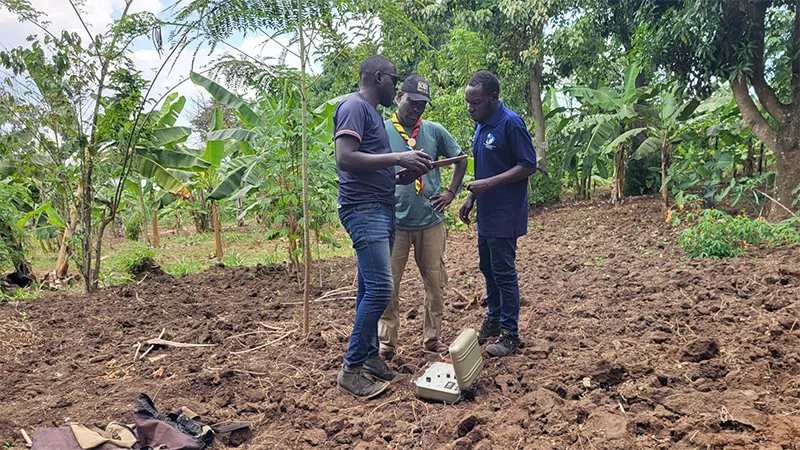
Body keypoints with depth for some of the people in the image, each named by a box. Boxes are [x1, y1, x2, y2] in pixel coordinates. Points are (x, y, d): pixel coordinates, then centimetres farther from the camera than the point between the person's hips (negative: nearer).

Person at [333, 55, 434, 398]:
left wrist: (410, 171, 8)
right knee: (379, 288, -14)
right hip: (363, 209, -10)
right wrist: (398, 158, -18)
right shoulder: (354, 106, -8)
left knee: (370, 288, 12)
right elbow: (345, 158, -21)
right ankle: (350, 369, -5)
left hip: (382, 208, 10)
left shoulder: (373, 112, 22)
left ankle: (370, 355, 21)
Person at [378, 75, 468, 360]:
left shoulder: (434, 131, 6)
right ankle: (386, 344, 15)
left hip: (431, 220, 3)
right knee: (389, 284, 2)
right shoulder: (382, 131, 0)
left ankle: (432, 338, 24)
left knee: (435, 282, 9)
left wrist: (451, 193, 7)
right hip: (394, 221, -2)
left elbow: (460, 160, 15)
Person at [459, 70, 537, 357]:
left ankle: (510, 334, 10)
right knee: (488, 268, 17)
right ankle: (494, 320, 33)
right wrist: (471, 198, 15)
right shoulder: (482, 125, 10)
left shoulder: (510, 123, -17)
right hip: (486, 213, 9)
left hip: (504, 215, -9)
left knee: (503, 273, -2)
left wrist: (489, 183, -23)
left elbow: (529, 166, -19)